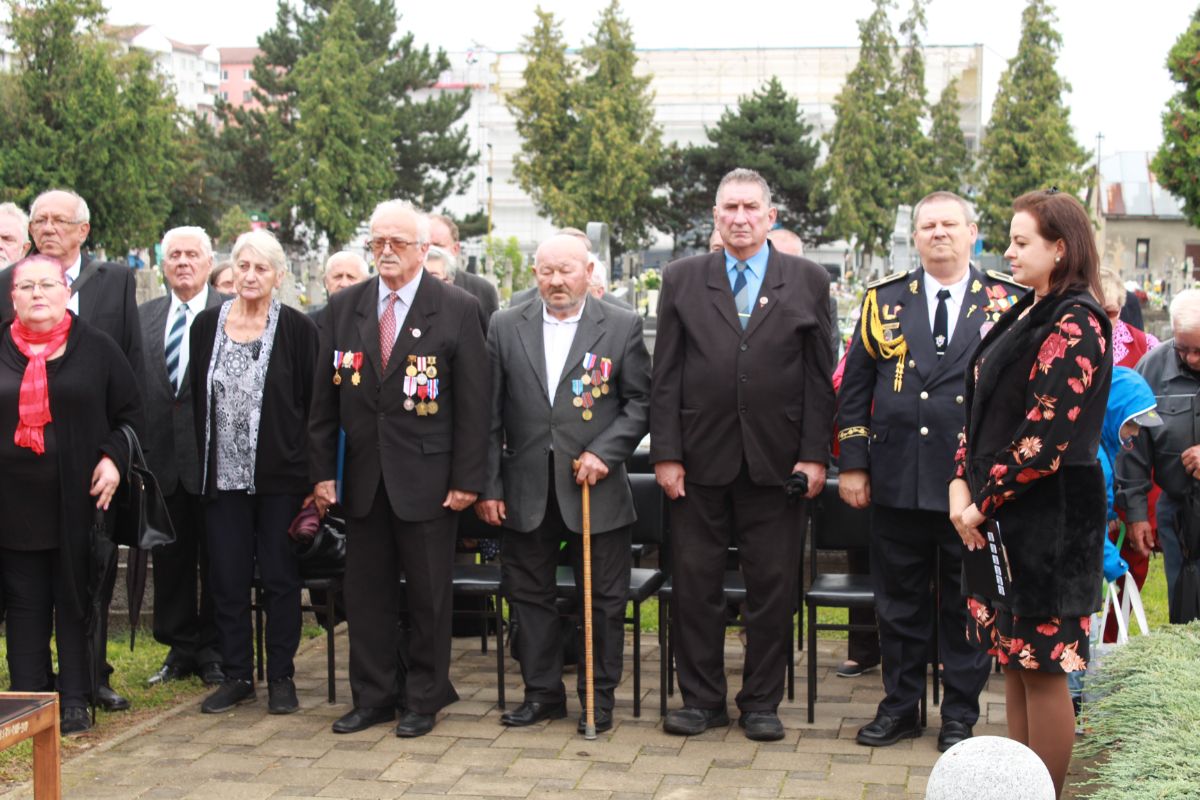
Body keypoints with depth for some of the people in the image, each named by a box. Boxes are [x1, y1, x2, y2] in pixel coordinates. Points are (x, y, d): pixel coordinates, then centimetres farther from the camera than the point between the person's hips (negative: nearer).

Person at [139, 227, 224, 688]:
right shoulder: (143, 316, 11)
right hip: (161, 456, 4)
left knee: (217, 559, 5)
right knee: (170, 559, 12)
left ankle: (215, 650, 18)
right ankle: (179, 647, 24)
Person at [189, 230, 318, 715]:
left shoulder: (297, 328, -3)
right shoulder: (207, 325, 7)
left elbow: (312, 403, -2)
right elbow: (197, 398, 11)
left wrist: (311, 470, -6)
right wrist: (199, 463, 7)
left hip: (279, 475, -3)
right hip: (222, 475, 3)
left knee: (280, 578, 5)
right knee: (227, 578, 7)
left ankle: (281, 677, 16)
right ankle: (236, 675, 19)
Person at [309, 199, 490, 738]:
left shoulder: (457, 310, -4)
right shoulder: (344, 307, 7)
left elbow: (474, 401, -5)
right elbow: (325, 396, 8)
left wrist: (467, 478, -9)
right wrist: (322, 469, 3)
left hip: (427, 477, -3)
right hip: (363, 476, 4)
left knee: (429, 593, 6)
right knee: (365, 592, 10)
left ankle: (425, 699, 20)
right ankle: (372, 697, 23)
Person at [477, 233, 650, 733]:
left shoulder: (622, 327, 0)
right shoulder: (505, 327, 5)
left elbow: (640, 403, 1)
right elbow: (491, 415, 4)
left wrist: (604, 452, -12)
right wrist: (488, 485, 0)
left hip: (596, 488, -2)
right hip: (527, 490, 2)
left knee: (602, 600, 6)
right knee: (528, 595, 10)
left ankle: (599, 697, 20)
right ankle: (542, 692, 24)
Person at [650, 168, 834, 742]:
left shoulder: (808, 281, 6)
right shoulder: (682, 279, 7)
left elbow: (820, 376, 4)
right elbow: (665, 376, 4)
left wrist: (814, 454, -3)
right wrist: (666, 453, -3)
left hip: (776, 459, 0)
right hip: (701, 457, 1)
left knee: (773, 587, 5)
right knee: (695, 584, 6)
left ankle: (762, 702, 19)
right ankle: (701, 698, 20)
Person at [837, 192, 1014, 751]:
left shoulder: (1008, 301, 2)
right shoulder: (884, 300, 7)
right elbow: (854, 388, 8)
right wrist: (852, 464, 3)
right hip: (898, 481, 2)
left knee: (966, 603, 8)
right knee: (898, 601, 10)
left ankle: (960, 715, 21)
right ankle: (900, 705, 25)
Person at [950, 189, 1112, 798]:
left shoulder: (1075, 323, -14)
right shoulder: (1027, 314, 14)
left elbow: (1046, 437, -20)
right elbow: (983, 407, 14)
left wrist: (984, 503, -13)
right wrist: (962, 484, 2)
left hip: (1049, 518, -9)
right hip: (1001, 517, 9)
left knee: (1041, 668, 0)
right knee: (1014, 660, 15)